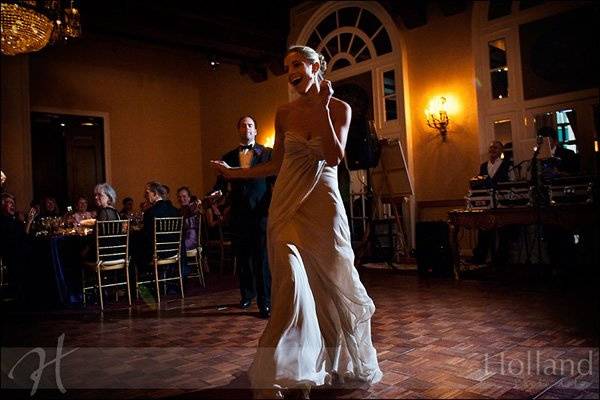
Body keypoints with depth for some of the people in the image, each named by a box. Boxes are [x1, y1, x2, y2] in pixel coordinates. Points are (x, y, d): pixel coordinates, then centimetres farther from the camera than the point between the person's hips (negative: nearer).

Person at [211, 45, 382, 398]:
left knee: (335, 281, 8)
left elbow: (334, 158, -14)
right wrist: (235, 173, 10)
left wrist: (321, 108, -16)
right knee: (293, 283, -10)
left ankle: (351, 359, 33)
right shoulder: (285, 113, 6)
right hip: (289, 203, 1)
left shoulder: (339, 109, 0)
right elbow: (276, 164, 13)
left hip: (323, 203, -1)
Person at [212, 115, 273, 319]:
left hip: (261, 213, -3)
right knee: (242, 257, 12)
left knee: (262, 258, -5)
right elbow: (221, 184, 11)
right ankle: (247, 294, 31)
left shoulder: (267, 153, 7)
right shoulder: (228, 157, 14)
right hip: (238, 215, 3)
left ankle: (265, 302, 2)